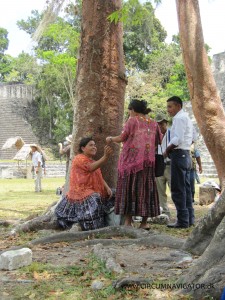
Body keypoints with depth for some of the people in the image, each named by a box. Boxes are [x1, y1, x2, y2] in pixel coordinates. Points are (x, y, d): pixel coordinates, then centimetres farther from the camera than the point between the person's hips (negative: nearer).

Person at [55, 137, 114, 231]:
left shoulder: (92, 161, 20)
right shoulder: (79, 159, -10)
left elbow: (100, 178, 12)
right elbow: (91, 168, -29)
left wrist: (107, 188, -7)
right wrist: (105, 157, -43)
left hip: (92, 191, 10)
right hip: (80, 191, -10)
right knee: (93, 200, -32)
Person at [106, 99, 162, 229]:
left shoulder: (132, 121, -3)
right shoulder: (153, 123, 11)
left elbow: (123, 137, -7)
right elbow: (159, 140, 13)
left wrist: (111, 139, 9)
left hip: (131, 159, -4)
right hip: (148, 161, 4)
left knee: (129, 188, 1)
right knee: (146, 188, 8)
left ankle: (128, 221, -1)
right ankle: (144, 222, 8)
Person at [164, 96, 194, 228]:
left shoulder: (179, 118, -12)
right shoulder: (187, 117, 20)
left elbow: (178, 139, -22)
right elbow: (192, 139, 22)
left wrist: (167, 150, -11)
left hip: (178, 154, -10)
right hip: (186, 154, 10)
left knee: (178, 189, -8)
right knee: (186, 188, 12)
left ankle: (183, 221, -6)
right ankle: (189, 218, 17)